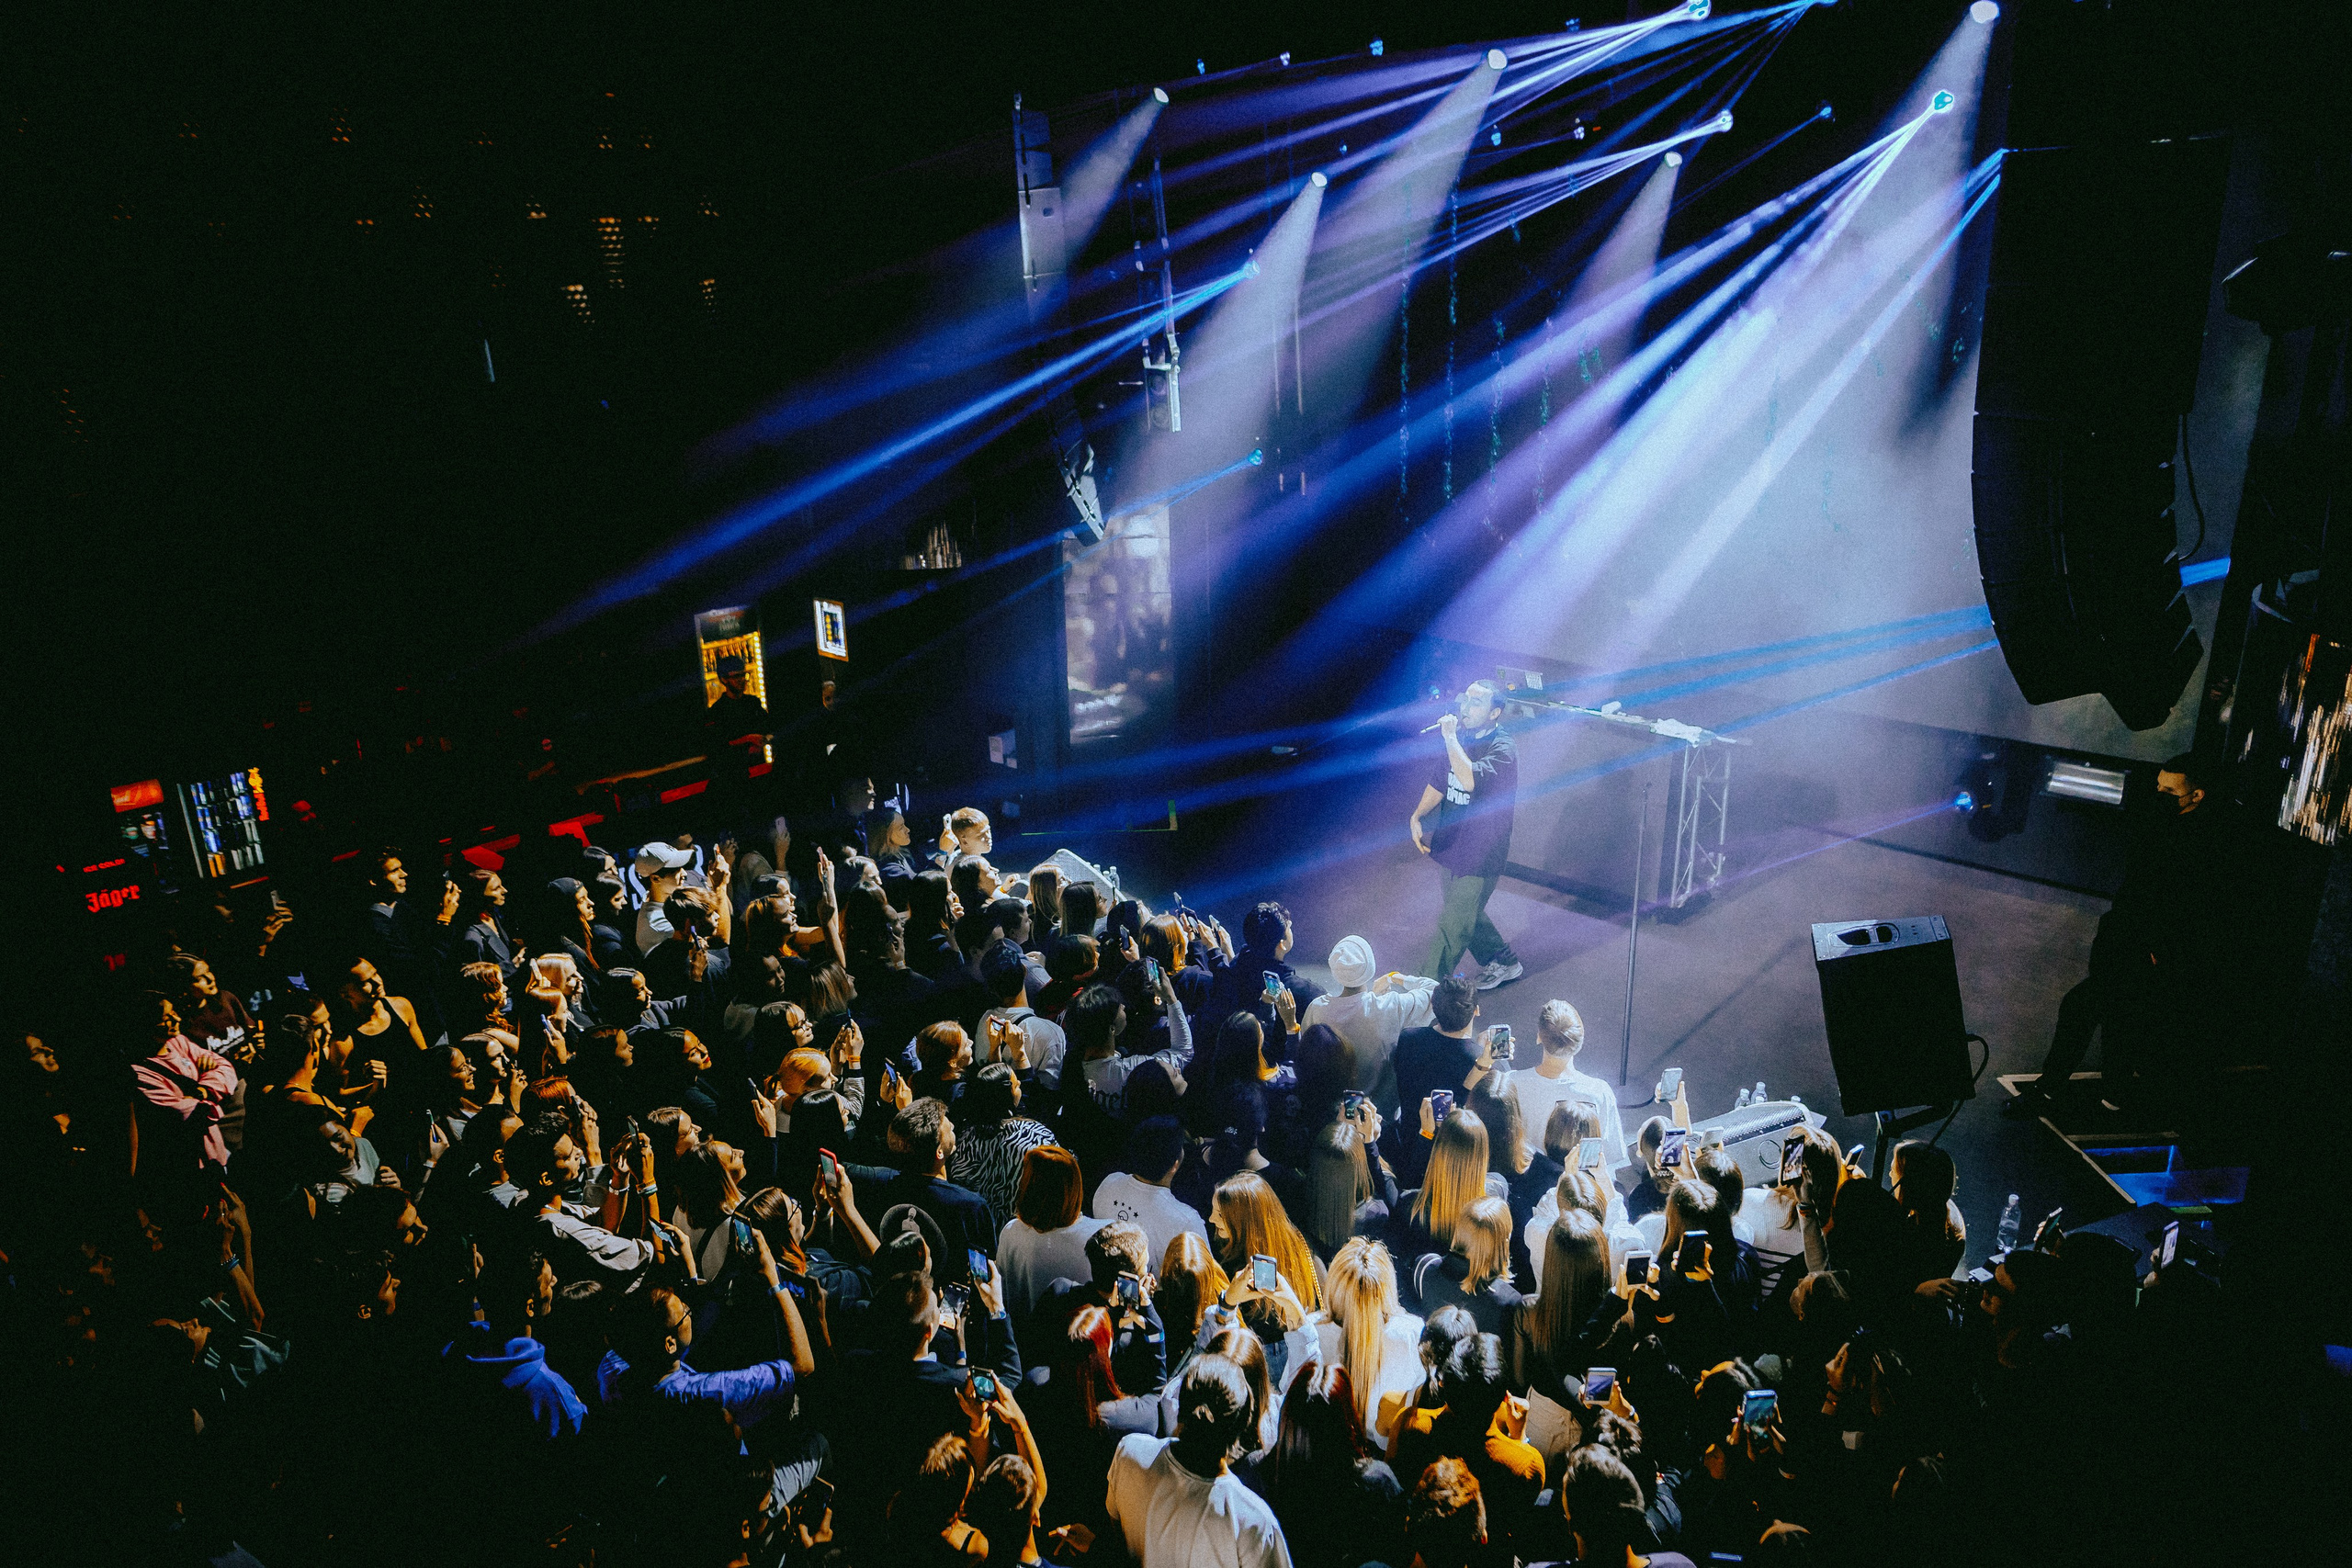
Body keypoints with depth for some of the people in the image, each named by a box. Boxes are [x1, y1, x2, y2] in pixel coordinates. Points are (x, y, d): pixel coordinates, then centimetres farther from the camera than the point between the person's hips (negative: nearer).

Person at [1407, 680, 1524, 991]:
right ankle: (1504, 963, 43)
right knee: (1465, 915, 23)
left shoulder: (1502, 747, -20)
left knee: (1452, 927, -2)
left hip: (1479, 855, -8)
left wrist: (1450, 737, -31)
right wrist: (1417, 816, -1)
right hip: (1450, 846, 8)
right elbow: (1440, 782, 14)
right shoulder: (1462, 738, 4)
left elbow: (1470, 780, -39)